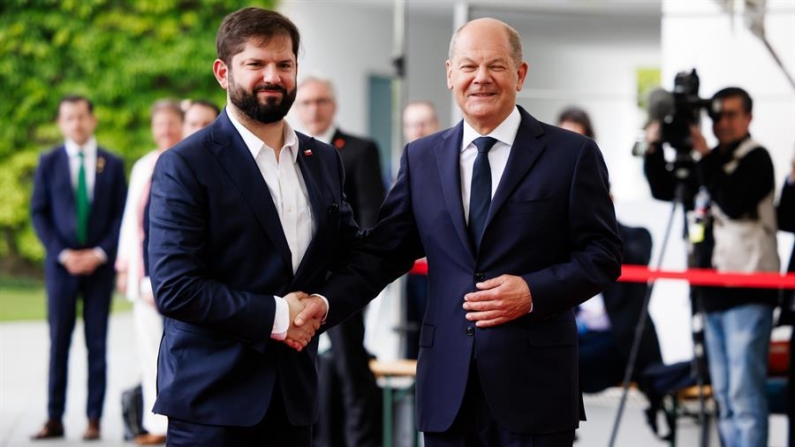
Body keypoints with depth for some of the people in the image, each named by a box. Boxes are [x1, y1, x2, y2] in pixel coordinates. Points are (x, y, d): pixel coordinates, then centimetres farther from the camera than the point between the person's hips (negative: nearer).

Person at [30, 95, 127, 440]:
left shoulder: (112, 164, 6)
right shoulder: (49, 162, 6)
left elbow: (122, 215, 4)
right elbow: (38, 213, 3)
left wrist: (100, 253, -9)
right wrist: (62, 253, -8)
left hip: (99, 264, 0)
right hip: (61, 262, 0)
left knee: (97, 343, 2)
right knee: (59, 341, 1)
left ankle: (94, 419, 5)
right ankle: (55, 418, 4)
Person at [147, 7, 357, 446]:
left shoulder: (323, 160, 10)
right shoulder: (184, 165, -8)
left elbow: (348, 252, 20)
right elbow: (174, 289, -14)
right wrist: (273, 316, -12)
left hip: (294, 391, 5)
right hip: (211, 397, -5)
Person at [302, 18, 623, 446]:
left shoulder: (572, 154, 0)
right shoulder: (420, 157, 10)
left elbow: (602, 254, -1)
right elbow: (382, 250, 7)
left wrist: (534, 292, -15)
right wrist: (324, 302, -9)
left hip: (533, 383, -3)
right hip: (448, 384, 3)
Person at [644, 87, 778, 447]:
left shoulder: (755, 159, -4)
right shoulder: (710, 164, 17)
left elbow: (734, 203, -19)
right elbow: (663, 189, 20)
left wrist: (705, 157, -15)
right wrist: (655, 149, 6)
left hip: (747, 292, -7)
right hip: (714, 292, 8)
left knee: (745, 394, -12)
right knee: (724, 396, 9)